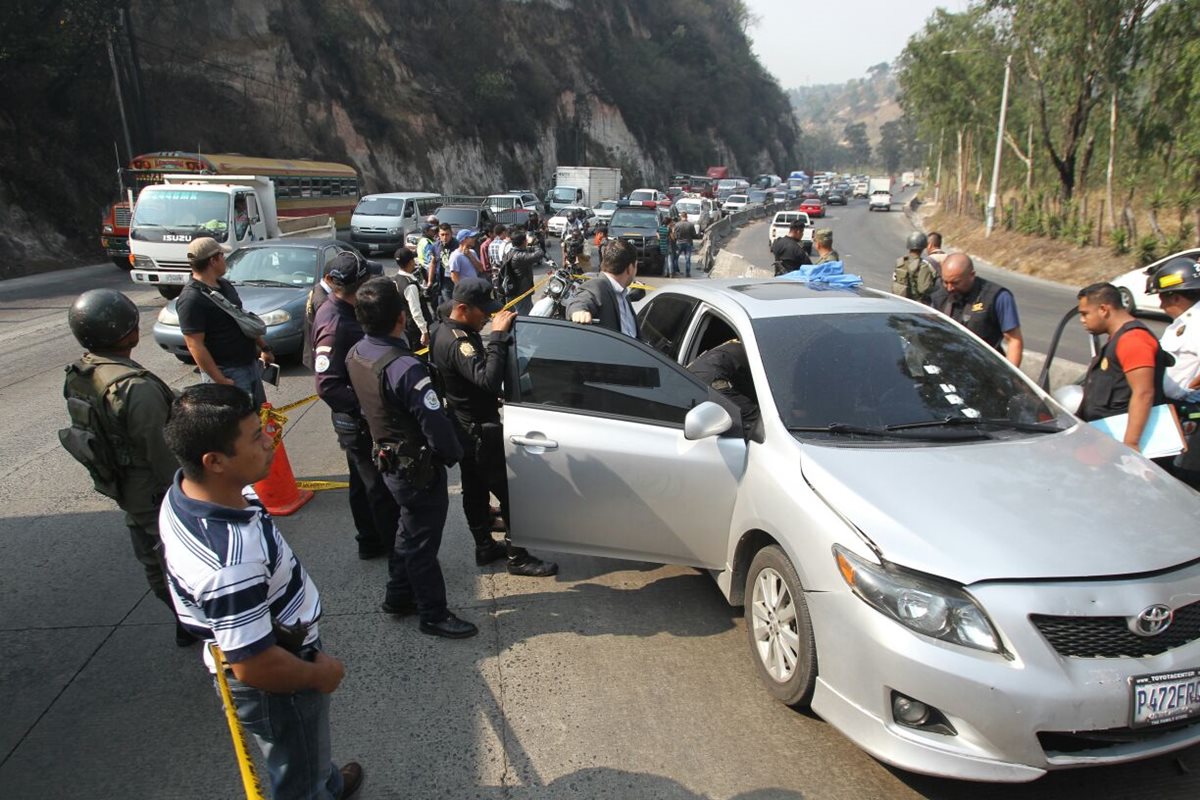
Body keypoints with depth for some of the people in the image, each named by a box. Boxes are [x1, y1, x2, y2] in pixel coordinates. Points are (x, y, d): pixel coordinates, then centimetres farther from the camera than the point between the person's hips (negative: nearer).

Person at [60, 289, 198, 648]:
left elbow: (92, 431, 9)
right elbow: (164, 454, -27)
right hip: (158, 495, -9)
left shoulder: (77, 376, -4)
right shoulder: (137, 388, -32)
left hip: (124, 489, 9)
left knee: (155, 562, 22)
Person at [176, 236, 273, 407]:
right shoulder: (191, 299, -19)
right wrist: (221, 381, -24)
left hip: (250, 364, 9)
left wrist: (264, 347, 20)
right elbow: (195, 346, -22)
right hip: (227, 373, -9)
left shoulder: (224, 285, 9)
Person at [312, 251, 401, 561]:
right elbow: (328, 387, -30)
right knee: (382, 486, 3)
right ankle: (392, 545, 18)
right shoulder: (334, 325, -26)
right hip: (358, 422, -10)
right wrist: (366, 408, -26)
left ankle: (371, 541, 36)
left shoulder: (343, 312, 4)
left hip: (358, 418, 10)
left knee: (364, 482, 21)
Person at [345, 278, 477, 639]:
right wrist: (453, 454, -9)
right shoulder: (404, 367, -31)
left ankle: (398, 597, 41)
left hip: (389, 460, 9)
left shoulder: (356, 354, -4)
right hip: (419, 467, -8)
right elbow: (436, 423, -27)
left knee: (410, 531, 26)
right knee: (423, 541, 7)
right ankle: (434, 615, 24)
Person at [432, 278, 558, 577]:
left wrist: (499, 335, -1)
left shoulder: (447, 332, 7)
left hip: (466, 429, 10)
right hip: (480, 432, -10)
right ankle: (518, 558, 8)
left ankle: (485, 547, 32)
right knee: (511, 493, -1)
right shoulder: (457, 343, -27)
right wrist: (498, 335, -35)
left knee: (474, 490, 18)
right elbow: (489, 379, -40)